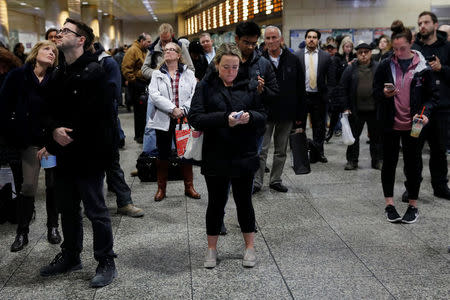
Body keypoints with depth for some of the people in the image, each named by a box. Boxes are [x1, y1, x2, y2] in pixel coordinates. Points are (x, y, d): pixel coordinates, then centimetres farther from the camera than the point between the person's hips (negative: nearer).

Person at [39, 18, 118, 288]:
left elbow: (98, 114, -18)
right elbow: (50, 109, 14)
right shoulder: (60, 74, 13)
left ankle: (106, 263, 15)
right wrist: (54, 130, -7)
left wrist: (70, 134, -12)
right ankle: (71, 256, 35)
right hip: (65, 154, 8)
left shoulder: (94, 72, -12)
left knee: (96, 211, 1)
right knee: (68, 209, 18)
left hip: (89, 154, -8)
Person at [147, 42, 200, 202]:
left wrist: (183, 110, -16)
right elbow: (154, 95, -7)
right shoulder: (157, 74, 7)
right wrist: (172, 109, -17)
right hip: (163, 121, 0)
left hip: (184, 119, 0)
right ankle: (161, 189, 19)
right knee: (163, 155, 7)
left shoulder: (189, 74, 7)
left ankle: (189, 187, 19)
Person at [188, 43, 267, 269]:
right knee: (216, 202, 10)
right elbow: (195, 118, -13)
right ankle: (212, 248, 27)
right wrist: (224, 118, -25)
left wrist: (250, 116, -18)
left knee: (244, 202, 11)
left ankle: (250, 246, 28)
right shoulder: (205, 86, -2)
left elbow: (263, 116, 5)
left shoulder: (247, 85, 5)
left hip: (244, 155, 2)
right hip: (216, 156, -1)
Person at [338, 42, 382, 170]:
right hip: (356, 110, 0)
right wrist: (345, 107, -3)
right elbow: (343, 88, 3)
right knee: (354, 136, 7)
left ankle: (378, 160, 22)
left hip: (374, 109, 0)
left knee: (376, 136, 10)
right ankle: (352, 160, 19)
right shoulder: (350, 69, 3)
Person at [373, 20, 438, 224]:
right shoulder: (385, 66, -1)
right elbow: (375, 93, 4)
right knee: (389, 163, 8)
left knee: (413, 164, 7)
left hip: (412, 124, -1)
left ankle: (413, 205, 21)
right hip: (390, 123, 1)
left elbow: (432, 95, 3)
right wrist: (384, 94, -18)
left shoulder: (422, 67, -2)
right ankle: (389, 205, 19)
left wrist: (424, 112, -14)